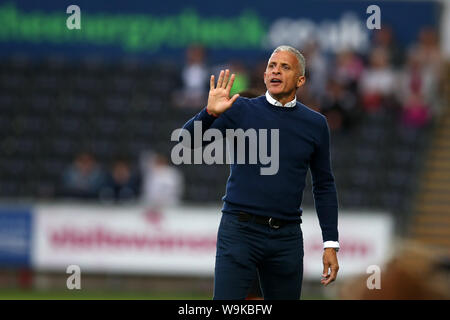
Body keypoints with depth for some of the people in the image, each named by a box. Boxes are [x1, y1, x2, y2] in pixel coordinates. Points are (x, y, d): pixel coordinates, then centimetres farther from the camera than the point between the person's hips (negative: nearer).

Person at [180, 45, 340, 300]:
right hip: (240, 231, -2)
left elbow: (324, 186, 14)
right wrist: (209, 113, -24)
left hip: (287, 238, 3)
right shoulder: (240, 111, 2)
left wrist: (331, 244, 8)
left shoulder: (315, 124, 9)